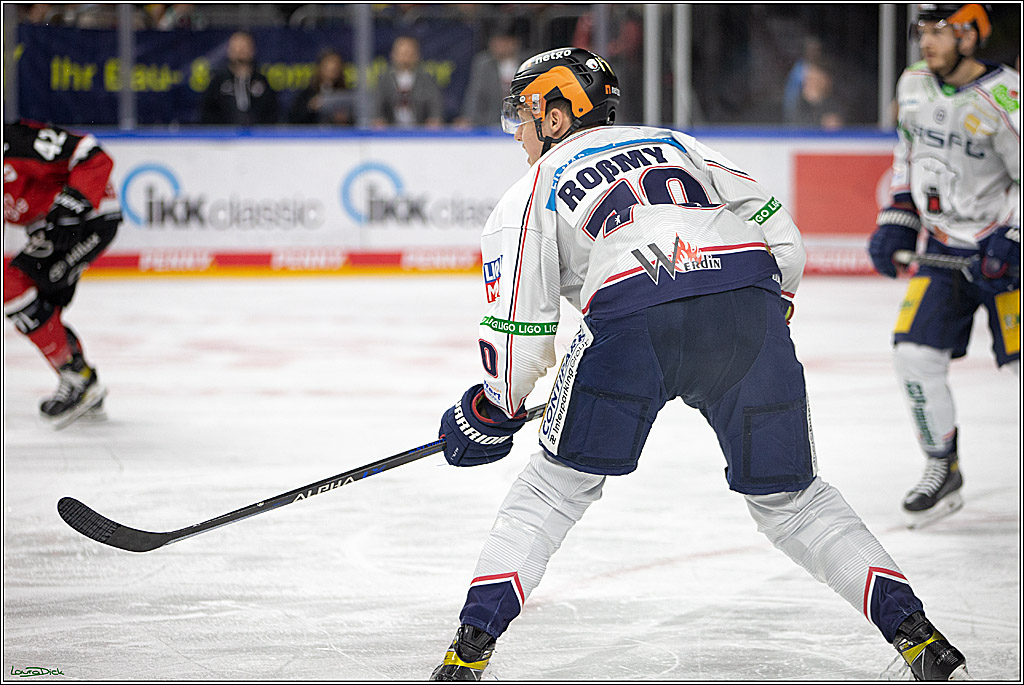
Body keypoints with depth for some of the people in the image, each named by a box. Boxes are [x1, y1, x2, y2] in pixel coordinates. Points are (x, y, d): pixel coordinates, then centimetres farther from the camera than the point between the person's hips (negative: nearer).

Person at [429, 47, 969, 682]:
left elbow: (520, 329, 15)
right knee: (787, 496, 17)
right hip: (750, 299, 3)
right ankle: (911, 626, 8)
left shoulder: (532, 194, 23)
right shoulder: (673, 143, 34)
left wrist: (495, 411, 30)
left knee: (561, 484, 14)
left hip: (630, 319, -3)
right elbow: (781, 234, 25)